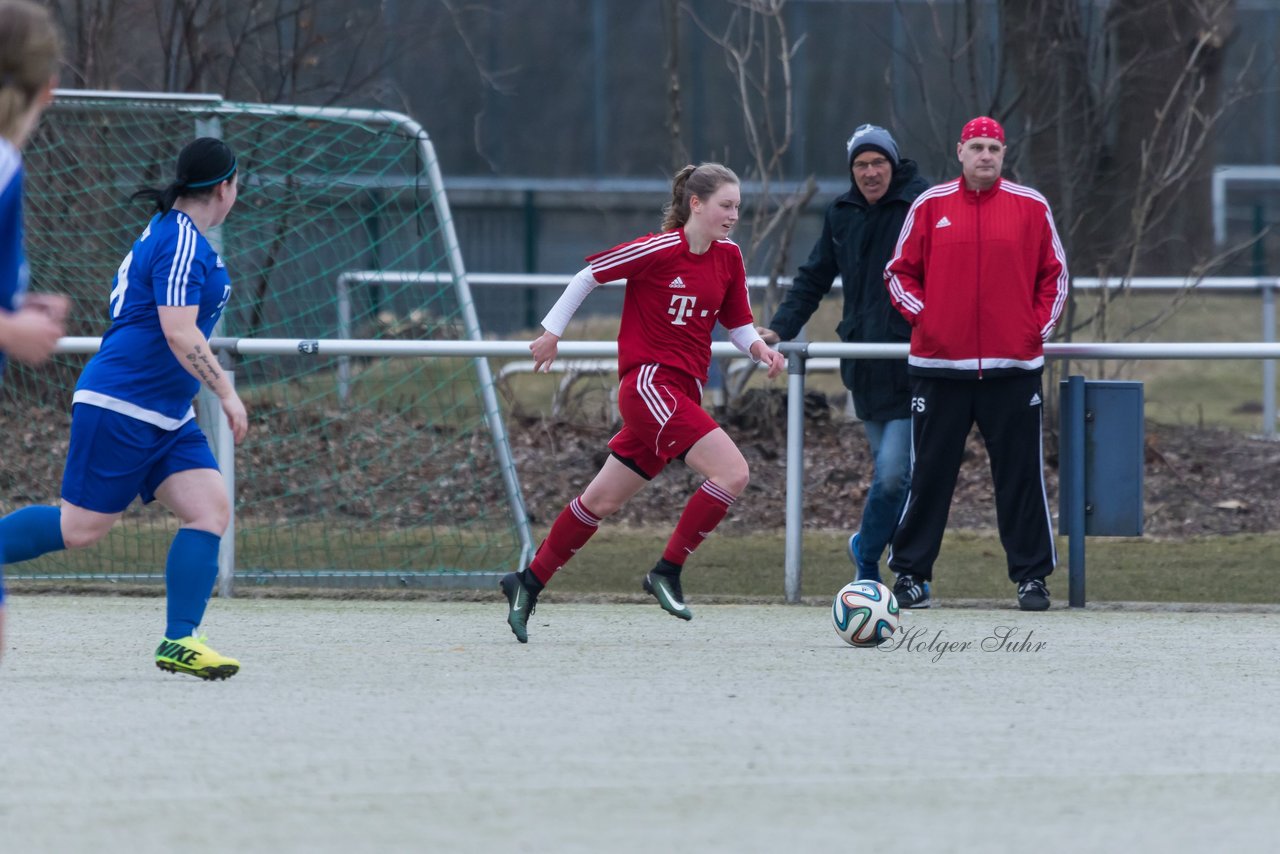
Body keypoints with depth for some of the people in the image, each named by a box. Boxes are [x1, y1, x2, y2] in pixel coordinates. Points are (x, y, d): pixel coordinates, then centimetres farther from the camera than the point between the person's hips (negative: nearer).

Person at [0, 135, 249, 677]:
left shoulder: (167, 233, 16)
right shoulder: (182, 242, -15)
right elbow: (179, 333, -23)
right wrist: (226, 393, -20)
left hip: (165, 417, 10)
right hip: (120, 408, -10)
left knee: (211, 509, -5)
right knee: (80, 528, -6)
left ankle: (179, 642, -9)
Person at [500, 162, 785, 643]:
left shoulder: (728, 257, 8)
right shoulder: (660, 250, -13)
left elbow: (738, 325, 15)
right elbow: (590, 274, -3)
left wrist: (760, 349, -6)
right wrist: (552, 331, 4)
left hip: (683, 394, 8)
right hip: (648, 381, -8)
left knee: (603, 501, 14)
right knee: (733, 472, -20)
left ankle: (529, 584, 25)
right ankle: (667, 572, -9)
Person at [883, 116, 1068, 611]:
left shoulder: (1030, 207, 6)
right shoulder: (930, 206, 5)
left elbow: (1054, 273, 12)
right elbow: (900, 271, 11)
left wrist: (1041, 325, 1)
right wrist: (921, 315, -3)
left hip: (1013, 365, 0)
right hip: (940, 365, 0)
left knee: (1021, 474, 1)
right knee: (930, 472, 3)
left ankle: (1032, 575, 9)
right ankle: (910, 574, 10)